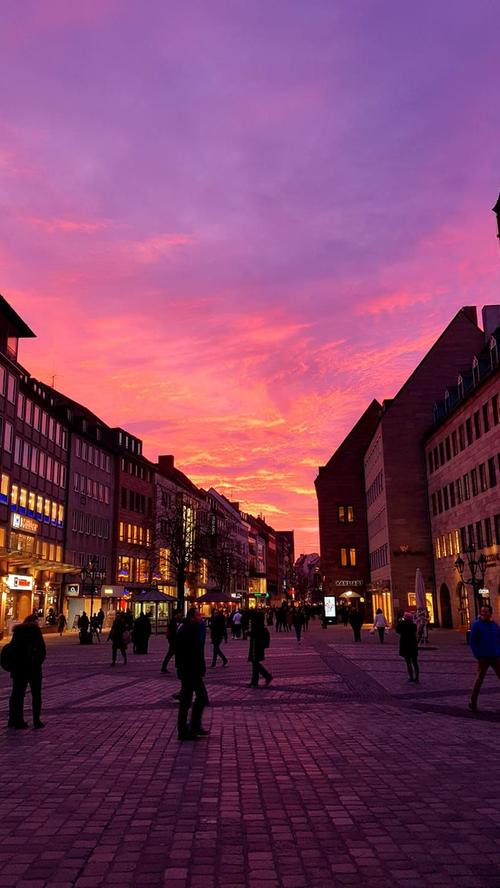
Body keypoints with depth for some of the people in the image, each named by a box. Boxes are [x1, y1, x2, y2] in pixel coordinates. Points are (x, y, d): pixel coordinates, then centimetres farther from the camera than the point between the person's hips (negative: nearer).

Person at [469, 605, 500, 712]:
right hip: (483, 658, -4)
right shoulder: (476, 624, -7)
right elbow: (472, 642, -7)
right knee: (479, 680, 0)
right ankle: (473, 702, 10)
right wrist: (478, 656, -12)